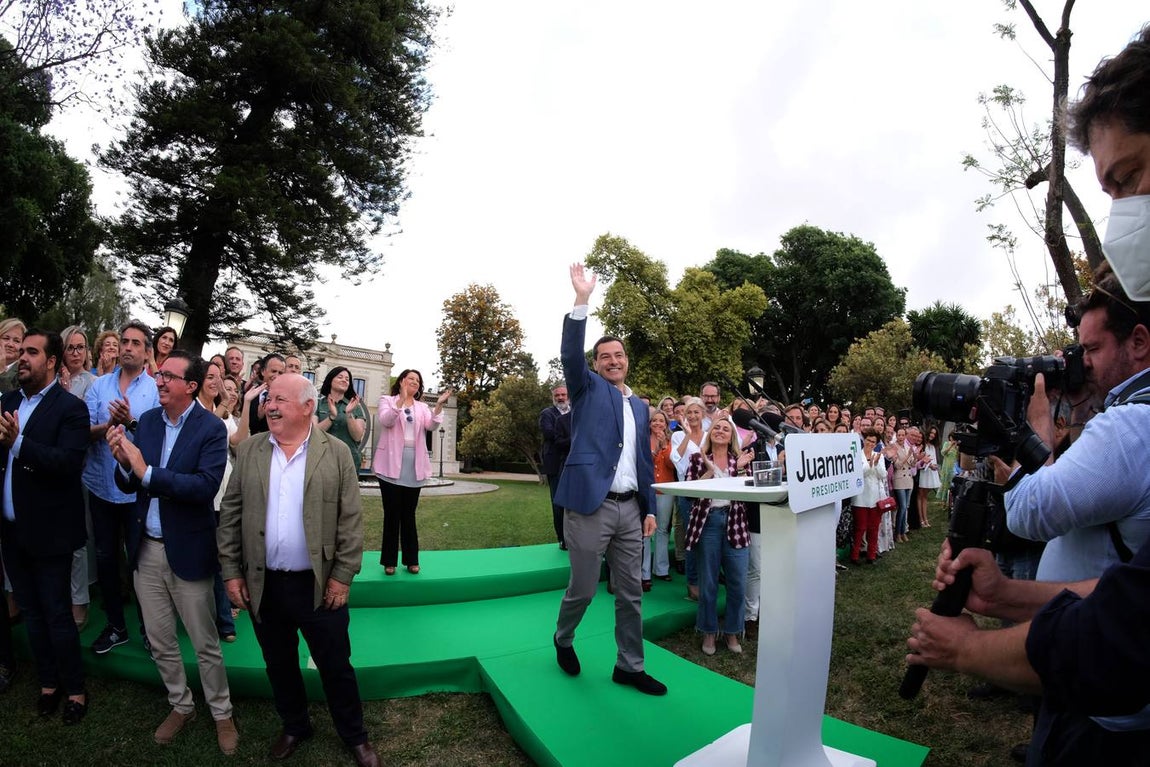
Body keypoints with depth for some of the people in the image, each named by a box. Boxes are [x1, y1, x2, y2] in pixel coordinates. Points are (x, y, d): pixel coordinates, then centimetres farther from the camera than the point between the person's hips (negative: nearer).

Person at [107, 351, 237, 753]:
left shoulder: (211, 427, -15)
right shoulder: (147, 420, 2)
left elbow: (206, 486, -26)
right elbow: (128, 484, 2)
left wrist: (146, 471, -28)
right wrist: (123, 461, -19)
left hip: (187, 551, -5)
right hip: (145, 550, 5)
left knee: (205, 645, 9)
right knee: (160, 643, 20)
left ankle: (221, 713, 29)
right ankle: (180, 706, 40)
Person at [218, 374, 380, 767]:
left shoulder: (336, 453, -7)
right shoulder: (248, 451, 1)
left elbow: (351, 520, -7)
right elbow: (230, 515, 3)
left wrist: (342, 576, -10)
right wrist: (231, 571, 0)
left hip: (319, 584, -3)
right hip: (263, 585, 3)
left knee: (336, 666, 10)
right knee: (279, 665, 19)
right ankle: (294, 728, 42)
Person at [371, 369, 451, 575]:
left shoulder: (422, 407, 14)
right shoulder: (388, 401, 6)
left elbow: (431, 426, -3)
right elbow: (386, 421, -13)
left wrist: (439, 405, -17)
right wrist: (401, 400, -24)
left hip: (414, 465, 3)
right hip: (392, 463, -3)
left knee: (409, 513, 8)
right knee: (392, 513, 1)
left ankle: (411, 559, 13)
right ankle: (389, 561, 8)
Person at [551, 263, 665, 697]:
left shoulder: (639, 405, 16)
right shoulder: (588, 388, 2)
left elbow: (644, 460, 18)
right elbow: (570, 355, -18)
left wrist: (650, 508, 12)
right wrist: (582, 300, -26)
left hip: (630, 509, 5)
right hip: (590, 506, -5)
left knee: (631, 592, 12)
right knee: (583, 589, 6)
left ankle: (629, 667, 26)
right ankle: (563, 640, 35)